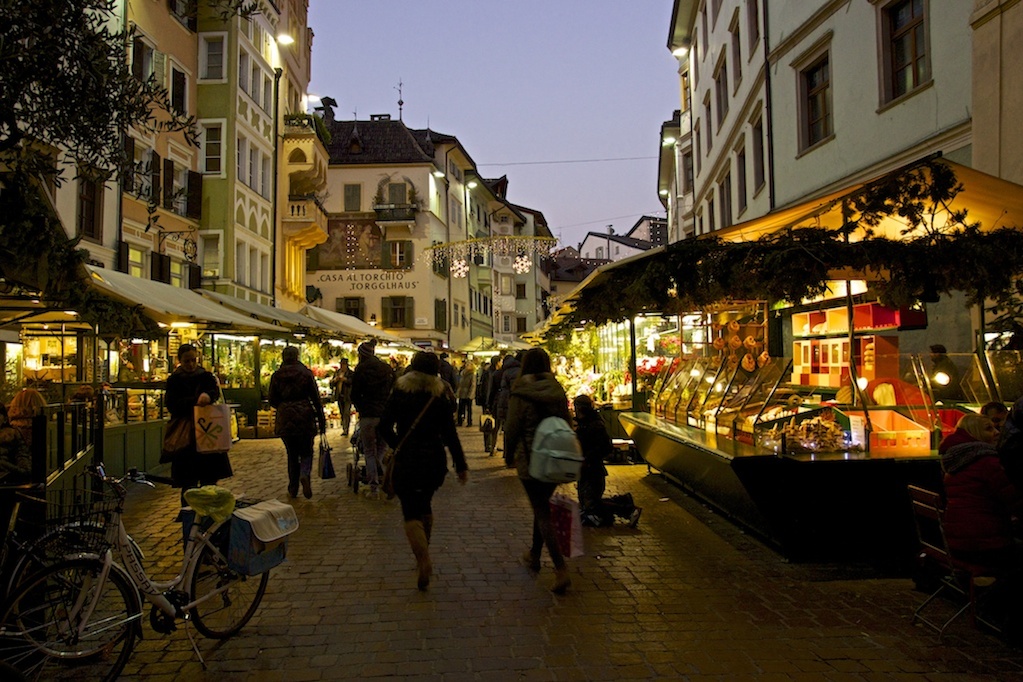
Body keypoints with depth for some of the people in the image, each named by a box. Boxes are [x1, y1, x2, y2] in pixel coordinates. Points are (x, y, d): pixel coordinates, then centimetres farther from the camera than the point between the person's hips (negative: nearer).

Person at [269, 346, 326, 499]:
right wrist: (321, 420, 3)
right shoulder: (306, 373, -3)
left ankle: (293, 488, 14)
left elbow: (272, 401, 6)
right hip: (305, 417, -2)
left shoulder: (277, 376, 2)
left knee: (292, 454, 14)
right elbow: (316, 398, -3)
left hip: (285, 419, 2)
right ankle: (305, 475, -18)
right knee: (306, 452, 10)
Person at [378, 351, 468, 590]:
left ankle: (424, 560, -20)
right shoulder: (439, 396, -2)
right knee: (425, 505, 21)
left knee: (411, 511, 0)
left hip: (406, 460, -2)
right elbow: (450, 434, -5)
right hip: (434, 460, 2)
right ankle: (423, 557, 28)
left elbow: (385, 427, -4)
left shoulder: (399, 393, -3)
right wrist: (461, 465, -1)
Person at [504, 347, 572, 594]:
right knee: (542, 506, 21)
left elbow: (512, 428, -10)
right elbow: (567, 422, 8)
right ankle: (534, 555, 37)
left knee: (541, 512, -1)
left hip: (530, 459, -5)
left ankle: (561, 570, -9)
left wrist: (509, 453, 8)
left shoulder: (521, 394, -13)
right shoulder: (558, 391, 1)